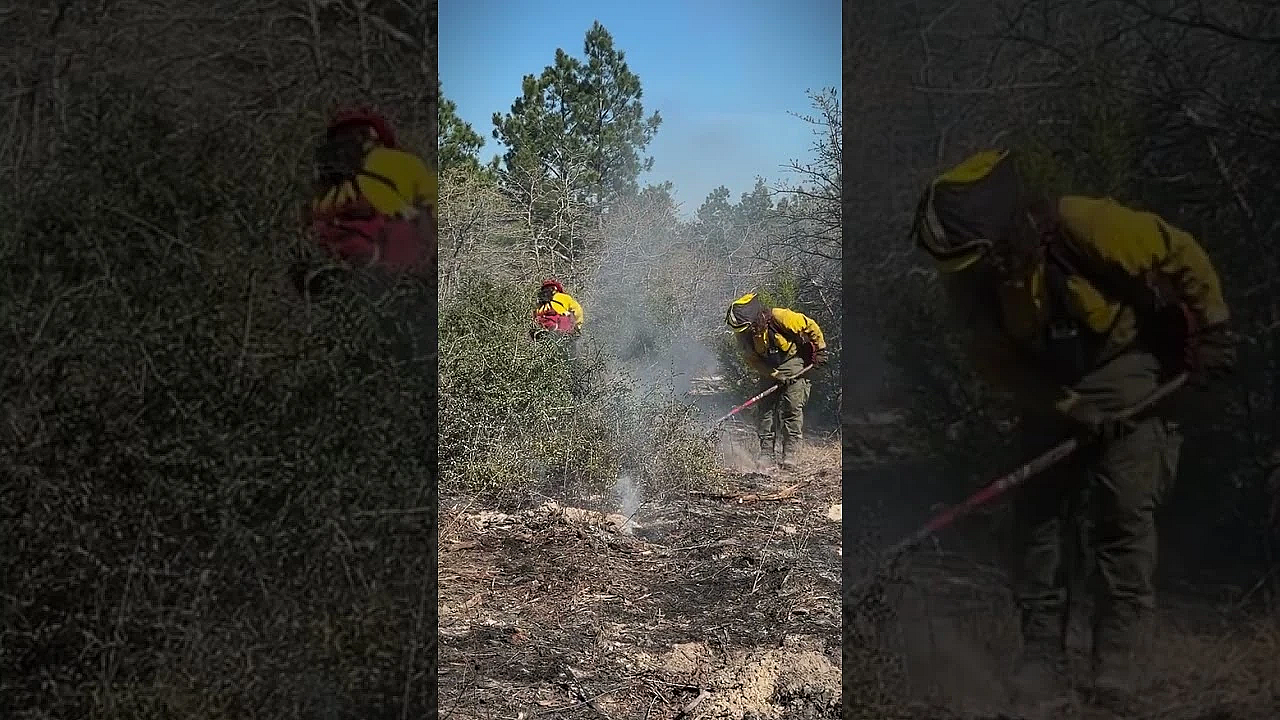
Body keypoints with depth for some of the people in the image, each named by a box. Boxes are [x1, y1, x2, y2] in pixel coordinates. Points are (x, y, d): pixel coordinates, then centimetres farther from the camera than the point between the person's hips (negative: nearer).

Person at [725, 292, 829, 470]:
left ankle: (790, 454, -9)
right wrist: (774, 375, -17)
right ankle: (766, 454, -1)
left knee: (792, 408, -11)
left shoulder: (781, 317, -30)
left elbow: (811, 327, -15)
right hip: (768, 368, 4)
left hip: (793, 361, -4)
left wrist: (820, 351, -6)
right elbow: (752, 359, -7)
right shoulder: (742, 333, -17)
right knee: (766, 409, -4)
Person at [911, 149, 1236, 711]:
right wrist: (1063, 405, -21)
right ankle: (1041, 661, 5)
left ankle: (1115, 665, 0)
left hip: (1122, 365, -3)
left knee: (1124, 515, -9)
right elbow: (995, 358, -12)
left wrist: (1211, 332, -9)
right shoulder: (965, 275, -20)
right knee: (1038, 515, -2)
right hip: (1048, 385, 3)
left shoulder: (1082, 224, -31)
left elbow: (1182, 256, -16)